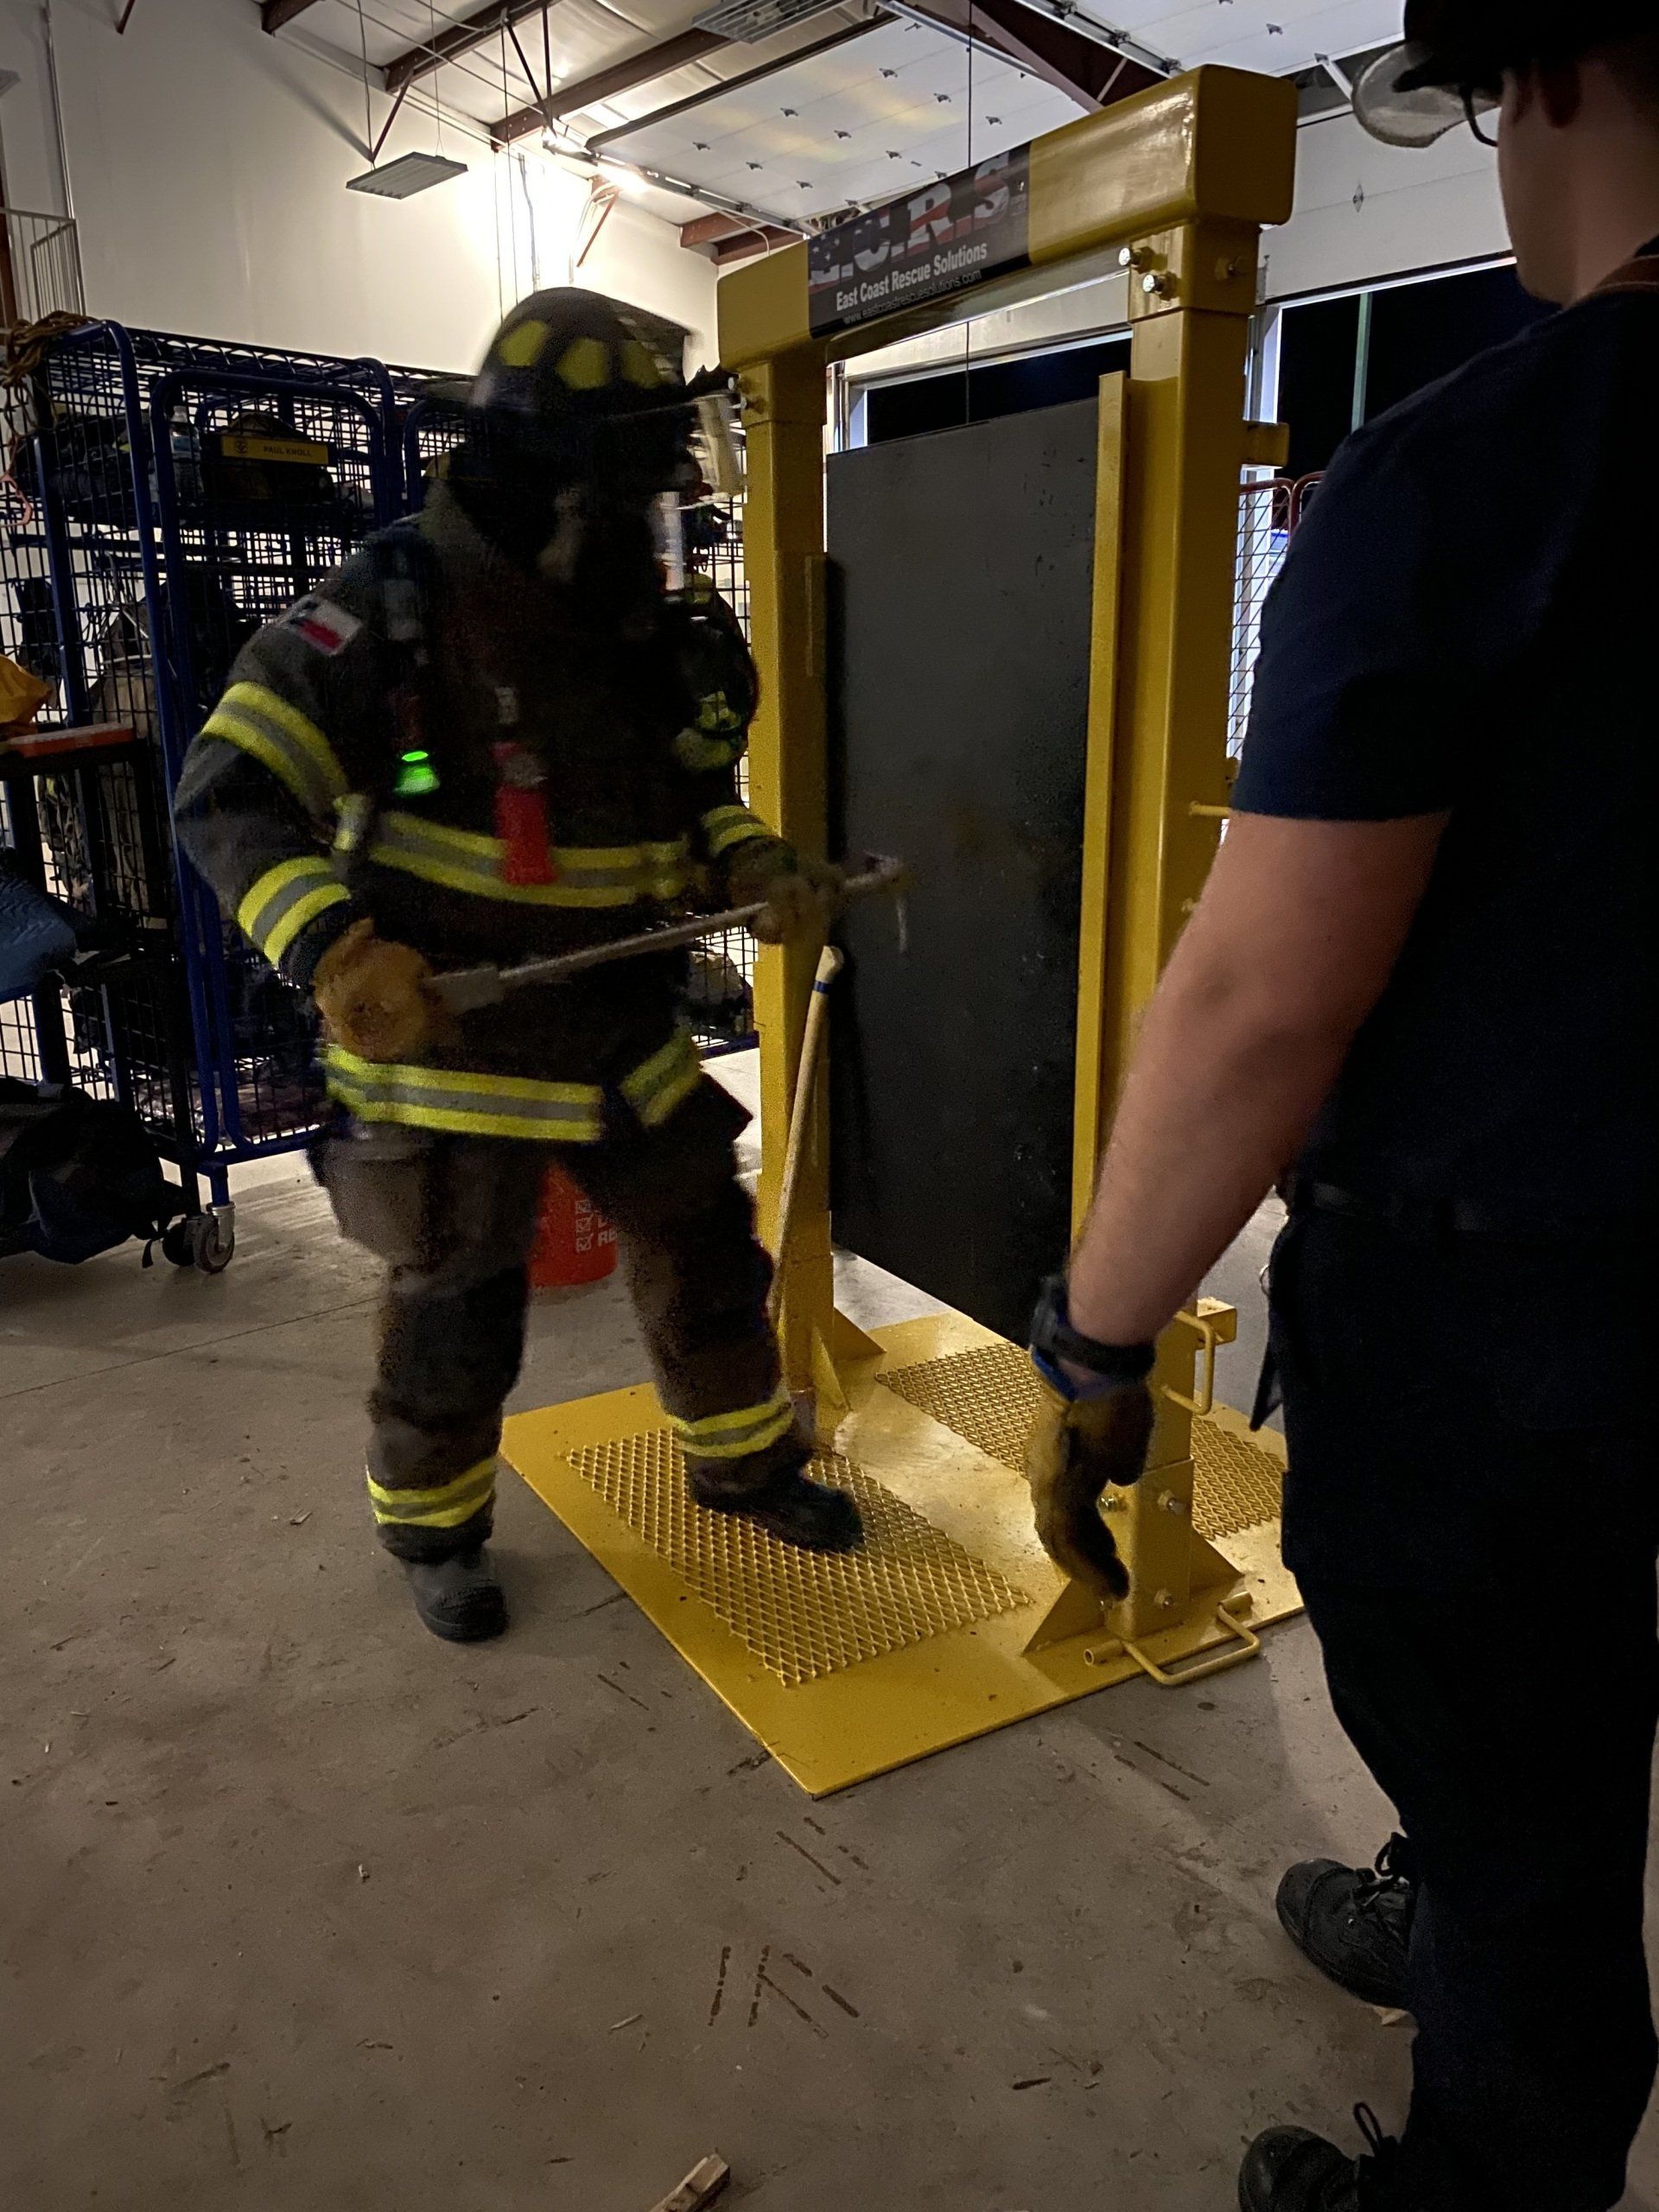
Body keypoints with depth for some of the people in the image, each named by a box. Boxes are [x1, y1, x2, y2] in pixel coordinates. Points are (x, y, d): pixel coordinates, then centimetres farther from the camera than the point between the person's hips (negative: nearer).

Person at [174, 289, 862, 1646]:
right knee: (455, 1321, 7)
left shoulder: (652, 630, 2)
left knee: (710, 1254, 16)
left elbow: (693, 796, 16)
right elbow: (229, 799, -17)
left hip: (622, 1030, 6)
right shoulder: (387, 617, -17)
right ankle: (434, 1529, 36)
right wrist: (334, 948, -33)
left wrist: (752, 866, -5)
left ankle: (743, 1459, 41)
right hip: (447, 1042, -5)